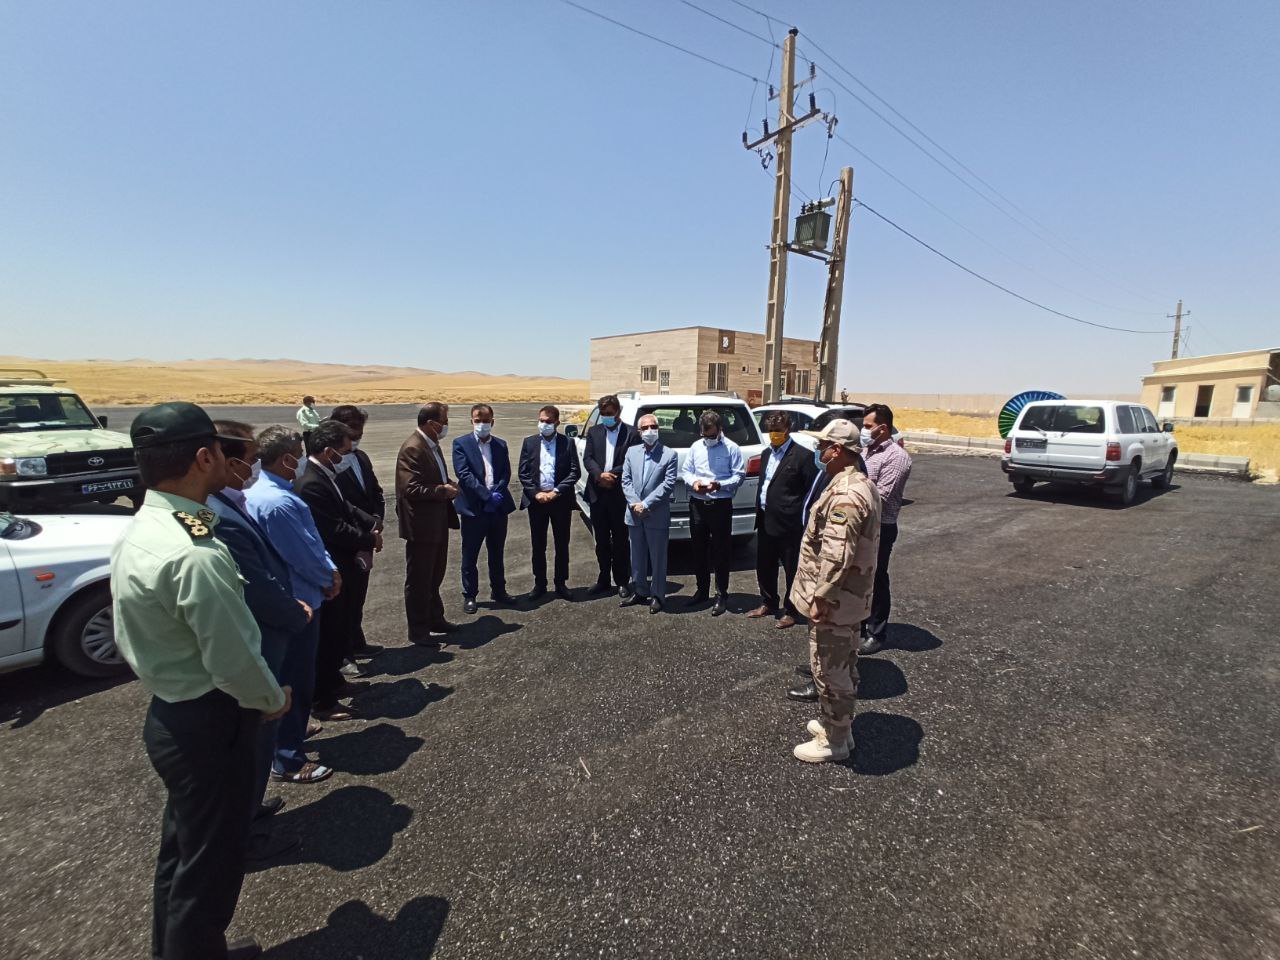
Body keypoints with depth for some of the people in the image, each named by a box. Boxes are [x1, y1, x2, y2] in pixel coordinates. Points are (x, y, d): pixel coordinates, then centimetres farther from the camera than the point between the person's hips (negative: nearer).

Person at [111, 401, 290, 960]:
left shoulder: (139, 529, 0)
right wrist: (274, 700, -7)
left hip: (169, 713, 10)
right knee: (210, 861, 13)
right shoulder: (195, 556, -32)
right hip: (208, 725, -10)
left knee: (183, 845, 28)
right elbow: (234, 661, -26)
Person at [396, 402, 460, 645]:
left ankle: (435, 619, 36)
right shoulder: (412, 449, -19)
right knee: (419, 580, 5)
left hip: (438, 523, 9)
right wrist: (443, 490, -19)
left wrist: (448, 485, 3)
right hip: (421, 526, -9)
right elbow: (411, 489, -26)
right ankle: (418, 630, 18)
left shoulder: (432, 445, 10)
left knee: (434, 576, 21)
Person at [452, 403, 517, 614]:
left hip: (498, 507, 4)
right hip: (473, 508, -4)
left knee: (497, 553, 16)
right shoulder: (461, 443, -3)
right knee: (470, 555, 7)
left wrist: (497, 494, -15)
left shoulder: (501, 444, 10)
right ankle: (469, 596, 20)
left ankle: (498, 591, 29)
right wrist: (487, 496, -19)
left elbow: (506, 473, 3)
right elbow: (464, 474, -13)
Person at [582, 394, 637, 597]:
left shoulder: (631, 434, -3)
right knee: (601, 540, 13)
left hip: (620, 495, -4)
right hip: (597, 494, 4)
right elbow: (587, 459, 0)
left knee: (620, 541, 7)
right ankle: (604, 579, 25)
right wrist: (600, 475, -17)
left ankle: (622, 581, 19)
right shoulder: (594, 432, 9)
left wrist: (611, 475, -15)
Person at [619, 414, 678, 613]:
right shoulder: (631, 452, 8)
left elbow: (668, 484, -12)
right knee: (637, 556, 15)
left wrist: (645, 504, -16)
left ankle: (657, 595, 20)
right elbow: (626, 480, 4)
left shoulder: (670, 454, -4)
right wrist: (634, 504, -11)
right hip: (634, 515, 4)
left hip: (657, 516, -4)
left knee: (657, 558, 6)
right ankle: (640, 591, 30)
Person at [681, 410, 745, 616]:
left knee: (721, 551, 3)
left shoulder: (731, 448, -3)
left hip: (721, 505, -4)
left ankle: (721, 595, 15)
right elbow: (686, 471, 11)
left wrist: (719, 485, -21)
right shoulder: (696, 446, 9)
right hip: (697, 504, 5)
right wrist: (693, 482, -10)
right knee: (699, 549, 14)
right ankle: (701, 590, 29)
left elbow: (739, 475, -6)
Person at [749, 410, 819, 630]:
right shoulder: (767, 453, 12)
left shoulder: (802, 456, -11)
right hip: (766, 522, 7)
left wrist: (802, 521, -11)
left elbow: (811, 490, -10)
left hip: (789, 525, -7)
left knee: (792, 570, 8)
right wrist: (759, 515, 12)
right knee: (764, 567, 17)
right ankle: (768, 603, 36)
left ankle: (790, 610, 23)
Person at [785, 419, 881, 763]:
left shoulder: (846, 494, -25)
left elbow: (836, 556, -29)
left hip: (834, 599, -10)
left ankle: (834, 741, 20)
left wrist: (820, 598, -21)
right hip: (850, 595, 10)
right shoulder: (861, 484, 10)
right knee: (843, 663, 22)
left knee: (829, 668, 4)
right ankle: (840, 723, 39)